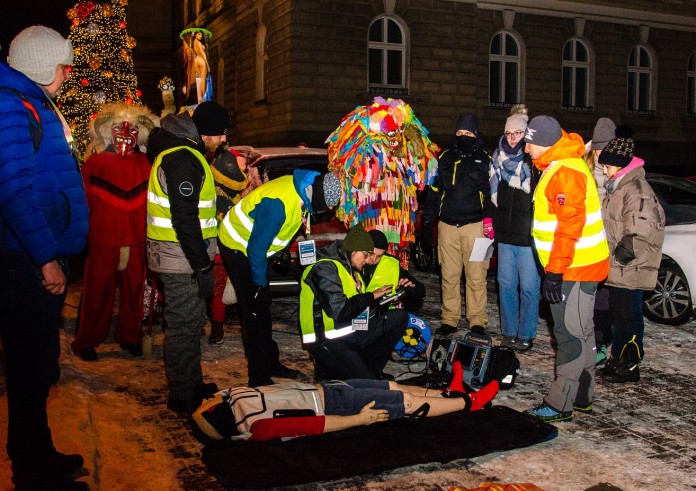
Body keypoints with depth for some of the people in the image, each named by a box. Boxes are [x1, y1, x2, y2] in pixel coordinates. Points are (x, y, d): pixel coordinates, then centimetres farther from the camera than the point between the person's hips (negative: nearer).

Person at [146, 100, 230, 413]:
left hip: (184, 255, 11)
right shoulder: (184, 161, -19)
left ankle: (193, 384, 31)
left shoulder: (183, 155, 15)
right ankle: (182, 396, 8)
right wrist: (202, 266, -22)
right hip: (180, 257, -11)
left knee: (191, 322, 18)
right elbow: (184, 219, -25)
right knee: (184, 326, -3)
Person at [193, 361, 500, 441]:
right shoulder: (256, 427, -29)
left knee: (394, 386, 15)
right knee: (408, 402, 0)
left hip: (322, 389, 8)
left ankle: (449, 393, 36)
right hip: (332, 404, -8)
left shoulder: (230, 396, -8)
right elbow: (312, 426, -27)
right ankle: (470, 402, 20)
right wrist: (359, 420, -23)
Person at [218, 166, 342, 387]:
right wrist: (260, 284, -19)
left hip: (255, 247, 9)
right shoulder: (279, 203, -36)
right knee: (254, 312, -8)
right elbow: (257, 248, -29)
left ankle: (271, 364, 26)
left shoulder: (303, 189, -7)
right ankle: (259, 377, 0)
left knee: (263, 308, 15)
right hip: (237, 246, -9)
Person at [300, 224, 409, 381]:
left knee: (400, 317, 4)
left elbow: (360, 306, 14)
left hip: (351, 333, 9)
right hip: (328, 342, -9)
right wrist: (371, 296, -14)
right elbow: (339, 310, -26)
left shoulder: (350, 268, 14)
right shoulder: (325, 268, -16)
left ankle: (369, 368, 6)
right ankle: (330, 370, 7)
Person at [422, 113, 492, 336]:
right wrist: (427, 223, 12)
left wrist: (489, 220, -7)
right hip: (447, 226, 3)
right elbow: (434, 192, 15)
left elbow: (492, 194, 5)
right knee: (449, 275, 6)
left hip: (474, 225, -2)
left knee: (476, 275, 0)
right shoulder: (445, 158, 12)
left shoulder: (485, 160, 5)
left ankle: (477, 321, 10)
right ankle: (450, 320, 15)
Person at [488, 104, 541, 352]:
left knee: (529, 287, 2)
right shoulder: (500, 158, 10)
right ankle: (508, 332, 24)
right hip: (505, 232, 6)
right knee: (506, 284, 12)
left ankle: (526, 335, 15)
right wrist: (490, 218, 14)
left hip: (529, 234, -6)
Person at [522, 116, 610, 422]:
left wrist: (554, 272, -23)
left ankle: (559, 405, 1)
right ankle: (582, 397, 26)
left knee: (571, 335, -5)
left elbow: (570, 225, -25)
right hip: (578, 266, 11)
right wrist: (554, 269, 22)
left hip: (574, 269, -11)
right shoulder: (559, 167, 14)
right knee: (579, 333, 16)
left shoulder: (565, 172, -20)